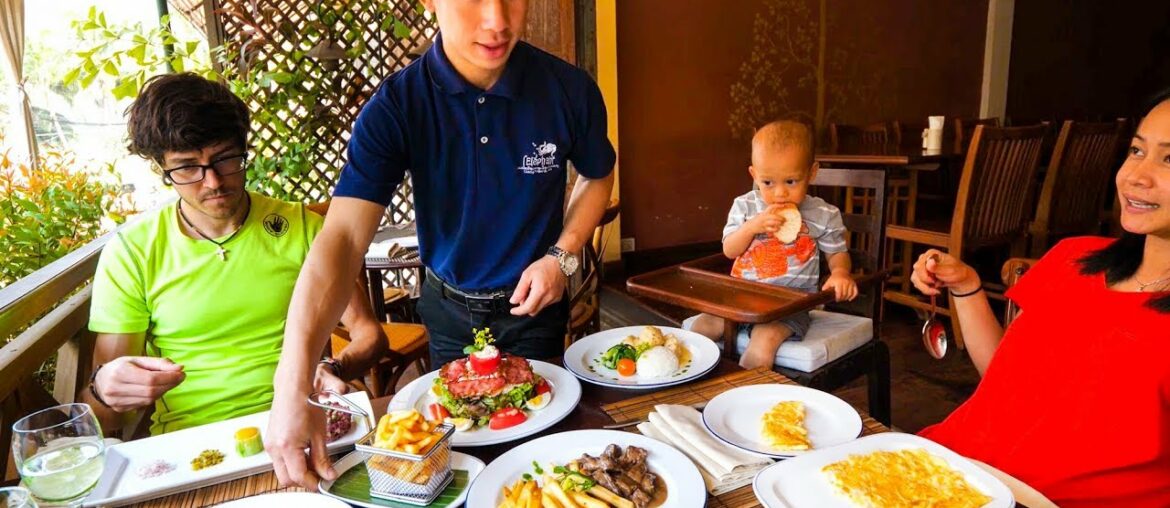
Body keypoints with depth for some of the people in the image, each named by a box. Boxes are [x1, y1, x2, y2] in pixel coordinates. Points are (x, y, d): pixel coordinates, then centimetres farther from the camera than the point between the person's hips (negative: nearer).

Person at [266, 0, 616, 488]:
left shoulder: (569, 88, -20)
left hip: (534, 304, 0)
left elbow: (598, 177, 1)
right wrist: (292, 387, -43)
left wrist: (562, 256, -15)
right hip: (449, 307, 1)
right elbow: (342, 239, -32)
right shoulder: (395, 106, -23)